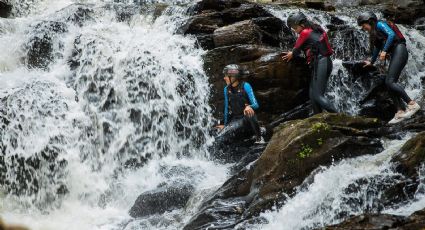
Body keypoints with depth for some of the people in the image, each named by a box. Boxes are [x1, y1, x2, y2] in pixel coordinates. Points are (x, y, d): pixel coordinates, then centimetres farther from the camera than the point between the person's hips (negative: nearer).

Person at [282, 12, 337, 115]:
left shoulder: (305, 33, -6)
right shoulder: (315, 30, 19)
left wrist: (291, 55, 24)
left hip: (320, 63, -10)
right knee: (313, 95, 10)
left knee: (317, 96, -12)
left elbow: (297, 48, 4)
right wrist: (293, 53, 28)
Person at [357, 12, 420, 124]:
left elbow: (391, 34, -17)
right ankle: (400, 111, -5)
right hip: (394, 55, 10)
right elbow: (377, 48, 38)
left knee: (390, 82, -19)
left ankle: (412, 104, -22)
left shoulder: (379, 24, -2)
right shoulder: (373, 34, 24)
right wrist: (371, 62, 51)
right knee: (390, 83, 1)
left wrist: (384, 50, -20)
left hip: (399, 50, -10)